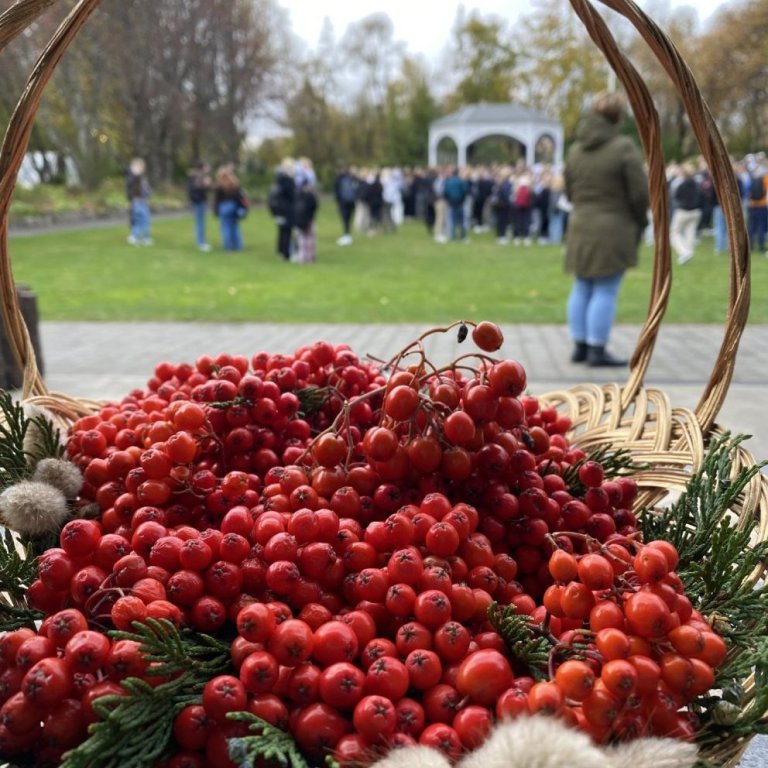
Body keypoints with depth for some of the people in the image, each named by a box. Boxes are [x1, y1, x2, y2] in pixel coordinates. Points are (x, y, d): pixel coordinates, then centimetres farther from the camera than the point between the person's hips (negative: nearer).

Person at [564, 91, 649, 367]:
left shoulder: (576, 149, 7)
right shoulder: (624, 147, -12)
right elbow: (640, 192, -11)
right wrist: (639, 219, 5)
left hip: (580, 227, 6)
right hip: (613, 230, -6)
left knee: (582, 289, 11)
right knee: (606, 291, -2)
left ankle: (580, 346, 15)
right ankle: (597, 350, 0)